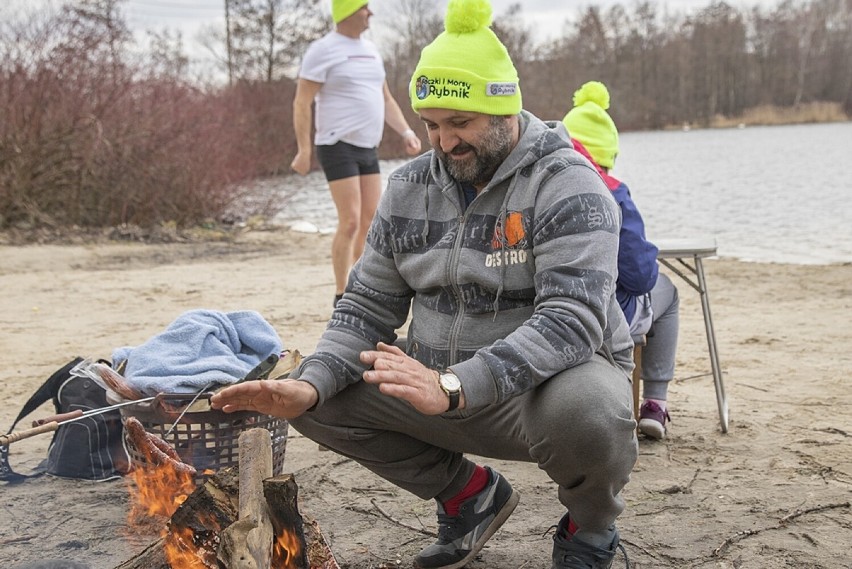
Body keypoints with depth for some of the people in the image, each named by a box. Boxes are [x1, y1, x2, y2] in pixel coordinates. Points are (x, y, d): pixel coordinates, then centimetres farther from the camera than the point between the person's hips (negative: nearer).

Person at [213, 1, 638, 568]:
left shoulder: (566, 184, -16)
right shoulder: (409, 187, 3)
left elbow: (573, 320, -29)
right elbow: (367, 309, 4)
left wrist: (452, 387, -43)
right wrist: (307, 386, -17)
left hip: (550, 380, -5)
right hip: (445, 391, 6)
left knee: (585, 410, -39)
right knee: (317, 399, -8)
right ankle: (471, 495, 10)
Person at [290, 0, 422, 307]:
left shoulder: (370, 49, 16)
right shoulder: (323, 50, -8)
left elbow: (385, 98, 21)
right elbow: (301, 103, -12)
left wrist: (406, 132, 7)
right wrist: (303, 150, -19)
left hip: (368, 149, 8)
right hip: (339, 147, -8)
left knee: (370, 221, 8)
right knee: (350, 222, -12)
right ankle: (341, 298, -4)